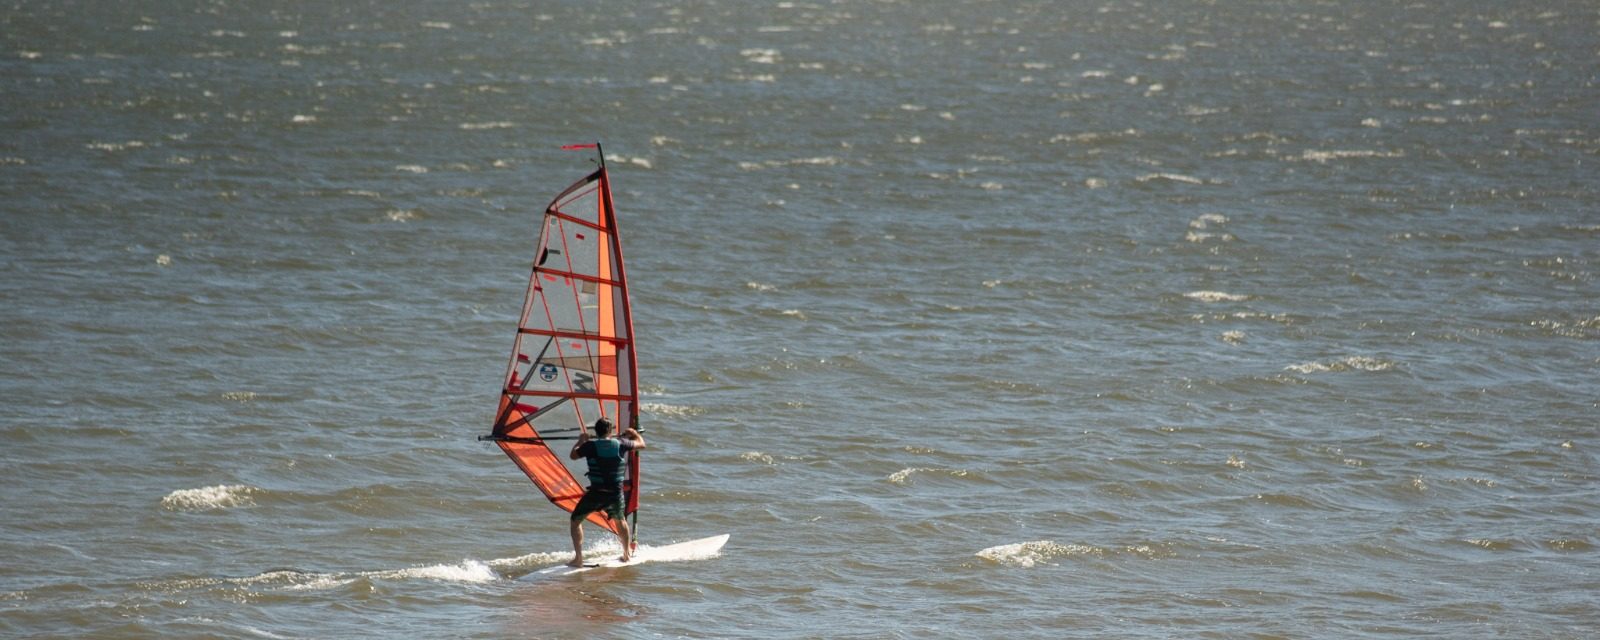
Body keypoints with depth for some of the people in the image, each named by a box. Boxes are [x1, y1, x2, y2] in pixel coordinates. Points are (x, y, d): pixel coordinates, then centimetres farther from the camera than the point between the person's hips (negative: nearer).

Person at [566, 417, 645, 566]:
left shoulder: (590, 446, -9)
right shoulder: (620, 445, -1)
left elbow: (573, 455, 9)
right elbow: (641, 444, 18)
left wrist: (581, 440, 25)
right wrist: (634, 433, 39)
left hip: (596, 493, -3)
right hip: (615, 493, 3)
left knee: (576, 520, 10)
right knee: (620, 520, 30)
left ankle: (578, 558, -2)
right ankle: (627, 553, 38)